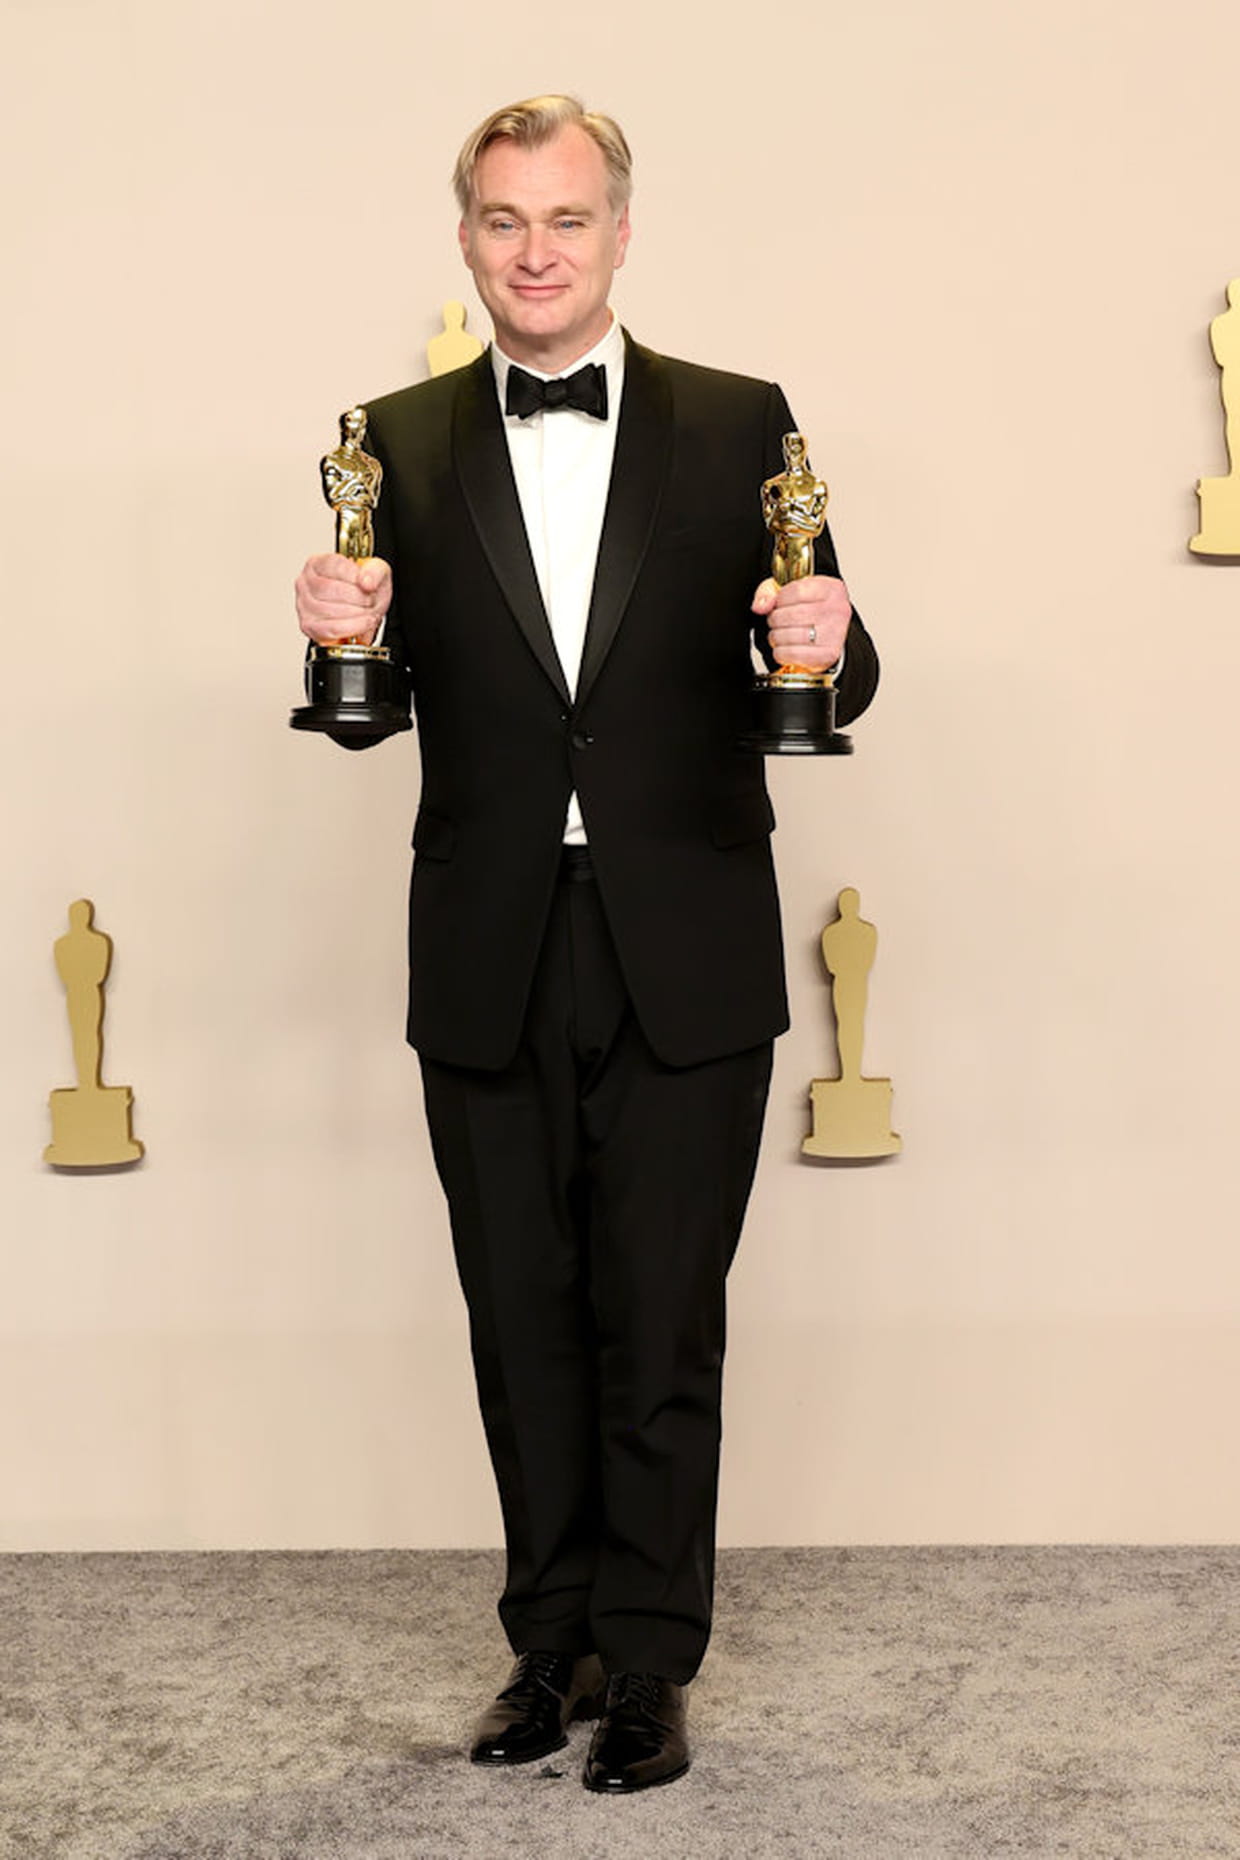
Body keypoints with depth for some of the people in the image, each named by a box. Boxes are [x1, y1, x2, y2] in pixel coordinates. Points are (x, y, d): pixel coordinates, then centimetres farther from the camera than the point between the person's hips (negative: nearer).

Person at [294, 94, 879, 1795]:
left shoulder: (738, 425, 1)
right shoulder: (402, 443, 5)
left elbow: (820, 689, 1)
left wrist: (830, 646, -22)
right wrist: (344, 636, -17)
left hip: (684, 958, -2)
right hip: (488, 960, 2)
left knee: (661, 1330, 6)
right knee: (524, 1322, 13)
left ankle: (649, 1664, 21)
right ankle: (555, 1637, 29)